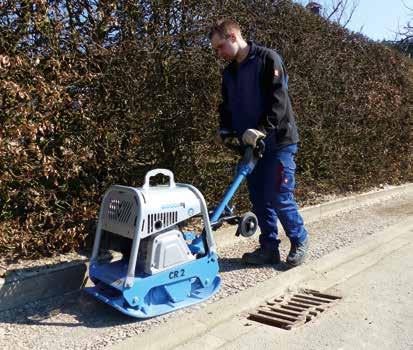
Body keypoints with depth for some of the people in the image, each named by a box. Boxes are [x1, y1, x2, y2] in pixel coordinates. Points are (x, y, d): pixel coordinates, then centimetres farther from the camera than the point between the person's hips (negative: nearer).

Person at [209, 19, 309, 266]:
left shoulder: (268, 59, -8)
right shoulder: (229, 72, 15)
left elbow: (279, 100, -17)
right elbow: (228, 107, 20)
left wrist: (262, 129, -27)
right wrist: (225, 129, 1)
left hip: (278, 142, -7)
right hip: (251, 145, 7)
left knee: (280, 198, -5)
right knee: (259, 199, 8)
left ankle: (300, 241, 18)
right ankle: (269, 248, 20)